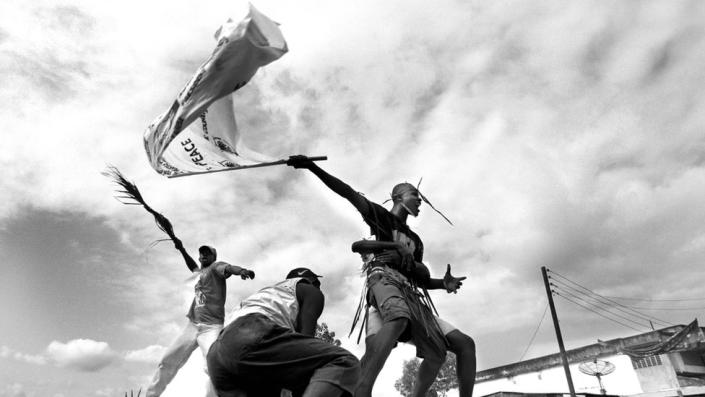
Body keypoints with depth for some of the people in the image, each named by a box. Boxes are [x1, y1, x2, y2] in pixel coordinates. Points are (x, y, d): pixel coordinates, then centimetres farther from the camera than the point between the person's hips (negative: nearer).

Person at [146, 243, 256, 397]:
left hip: (211, 327, -7)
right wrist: (182, 249, 42)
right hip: (191, 326, 8)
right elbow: (193, 267, 48)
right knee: (166, 361, 11)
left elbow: (228, 268, -22)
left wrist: (241, 270, -44)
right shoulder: (199, 273, 22)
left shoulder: (216, 267, 2)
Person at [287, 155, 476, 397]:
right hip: (385, 279, -7)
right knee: (398, 318, -42)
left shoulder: (415, 240, 32)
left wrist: (443, 284, -1)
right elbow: (349, 194, -1)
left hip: (412, 295, 8)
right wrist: (313, 168, -14)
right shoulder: (382, 216, 14)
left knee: (464, 344, 3)